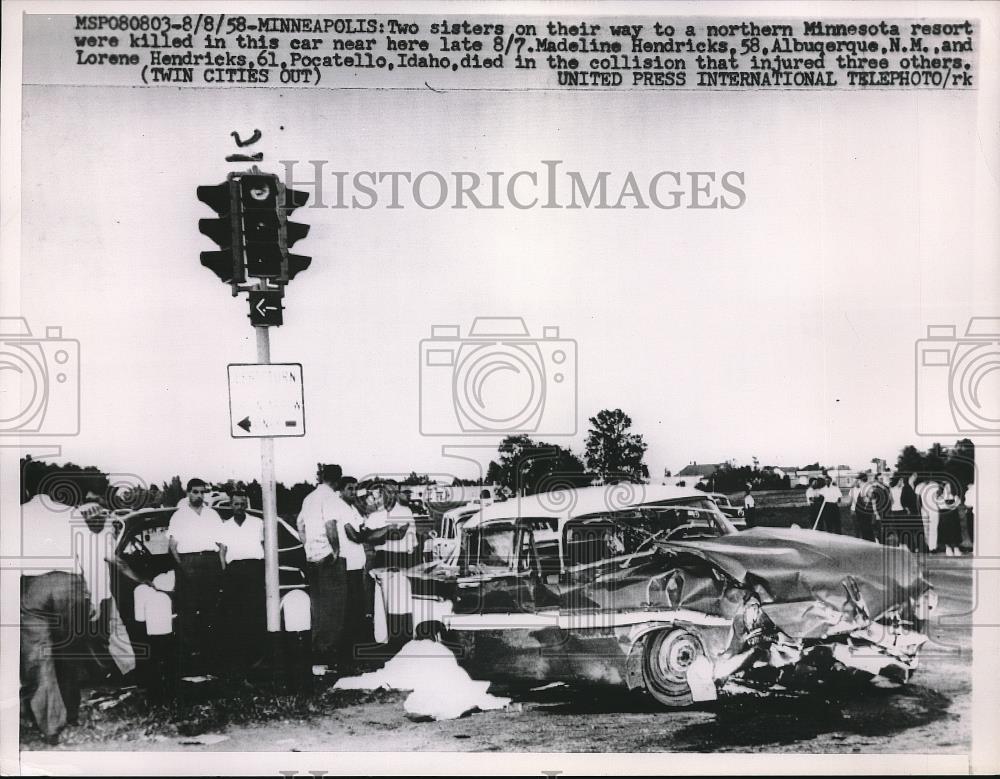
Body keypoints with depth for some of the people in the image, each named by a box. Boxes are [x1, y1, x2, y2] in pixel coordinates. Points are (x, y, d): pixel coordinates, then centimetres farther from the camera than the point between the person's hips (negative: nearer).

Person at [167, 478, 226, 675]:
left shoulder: (212, 514, 20)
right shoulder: (179, 515, 12)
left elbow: (222, 544, 16)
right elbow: (172, 544, 6)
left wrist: (223, 568, 4)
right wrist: (180, 564, -9)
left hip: (211, 561, 3)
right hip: (188, 562, -2)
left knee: (211, 611, 2)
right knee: (187, 611, -9)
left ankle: (210, 658, 5)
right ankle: (187, 655, -9)